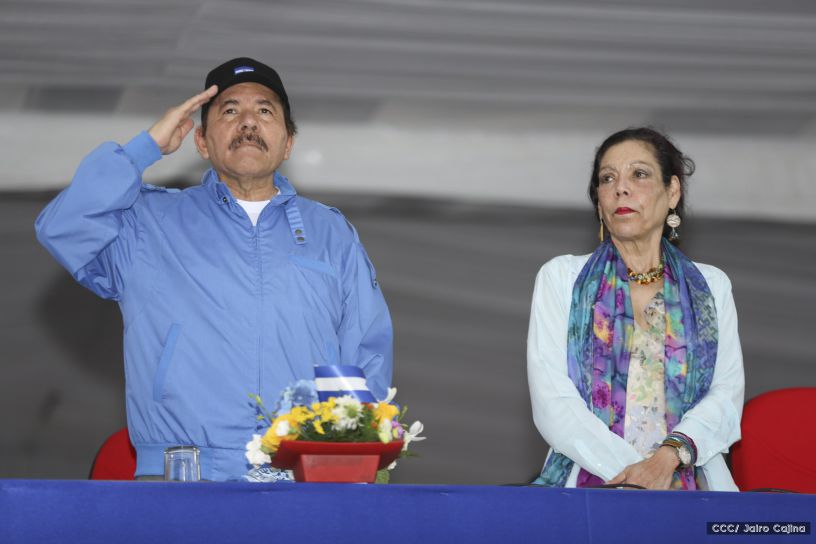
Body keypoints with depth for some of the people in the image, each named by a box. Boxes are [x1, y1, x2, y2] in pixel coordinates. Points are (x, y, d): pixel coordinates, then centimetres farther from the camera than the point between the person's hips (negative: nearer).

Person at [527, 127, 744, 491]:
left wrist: (668, 457, -15)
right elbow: (552, 402, 1)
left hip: (689, 481, 2)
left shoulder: (712, 287, 19)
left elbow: (727, 394, 6)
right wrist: (631, 474, -13)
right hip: (589, 481, -1)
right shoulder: (560, 277, 13)